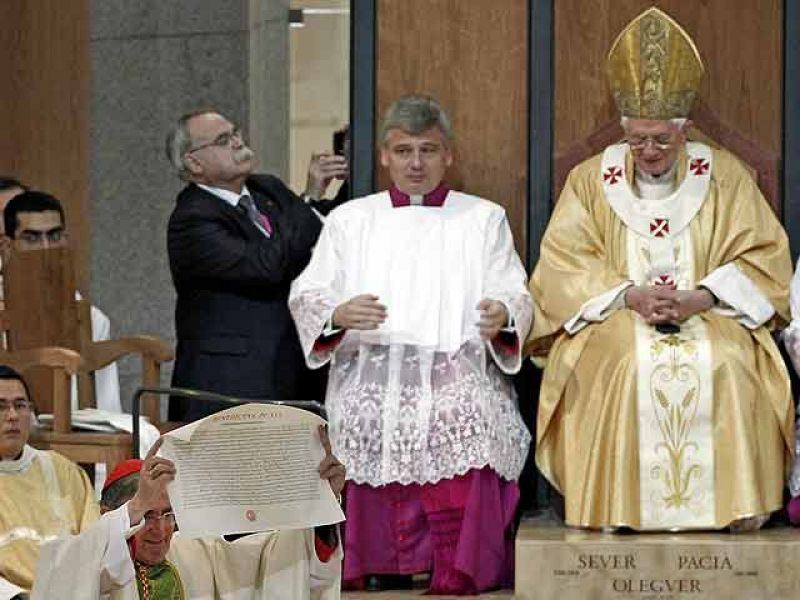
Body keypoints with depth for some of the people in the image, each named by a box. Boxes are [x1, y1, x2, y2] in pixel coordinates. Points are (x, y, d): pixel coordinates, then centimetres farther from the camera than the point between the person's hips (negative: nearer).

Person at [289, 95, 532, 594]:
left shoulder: (484, 220, 19)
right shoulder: (351, 221, 20)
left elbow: (517, 296, 9)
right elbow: (306, 296, 10)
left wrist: (504, 316, -16)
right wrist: (338, 314, -14)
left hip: (458, 370, -1)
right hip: (370, 367, 2)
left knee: (464, 419, -30)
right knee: (366, 420, -28)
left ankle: (457, 579, -27)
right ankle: (377, 569, -18)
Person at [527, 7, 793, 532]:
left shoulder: (725, 176, 8)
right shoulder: (591, 181, 8)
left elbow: (764, 259, 3)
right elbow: (563, 265, 0)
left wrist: (699, 297, -14)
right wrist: (630, 295, -16)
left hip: (710, 318, 0)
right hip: (614, 320, 0)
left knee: (730, 366, -32)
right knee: (625, 365, -34)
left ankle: (734, 509, -26)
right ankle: (616, 511, -29)